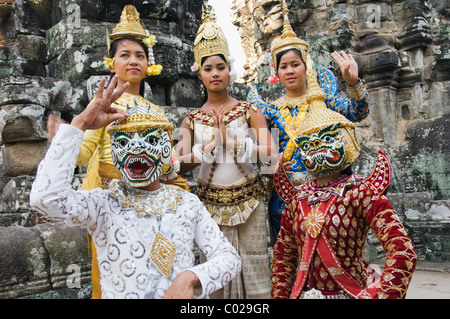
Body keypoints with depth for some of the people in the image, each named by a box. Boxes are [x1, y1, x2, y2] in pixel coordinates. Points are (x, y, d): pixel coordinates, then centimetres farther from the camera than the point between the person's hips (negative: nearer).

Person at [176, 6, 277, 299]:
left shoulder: (248, 110, 1)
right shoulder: (192, 120, 5)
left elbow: (271, 154, -9)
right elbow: (180, 165, -7)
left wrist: (234, 143, -13)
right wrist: (209, 146, -18)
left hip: (249, 199, -1)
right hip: (210, 201, 1)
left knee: (253, 261, 4)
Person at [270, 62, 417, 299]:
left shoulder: (361, 192, -11)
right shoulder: (298, 197, 3)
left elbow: (403, 252, -17)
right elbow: (283, 254, 9)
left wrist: (380, 295, -17)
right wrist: (280, 295, 4)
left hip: (349, 293, -3)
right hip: (303, 292, 4)